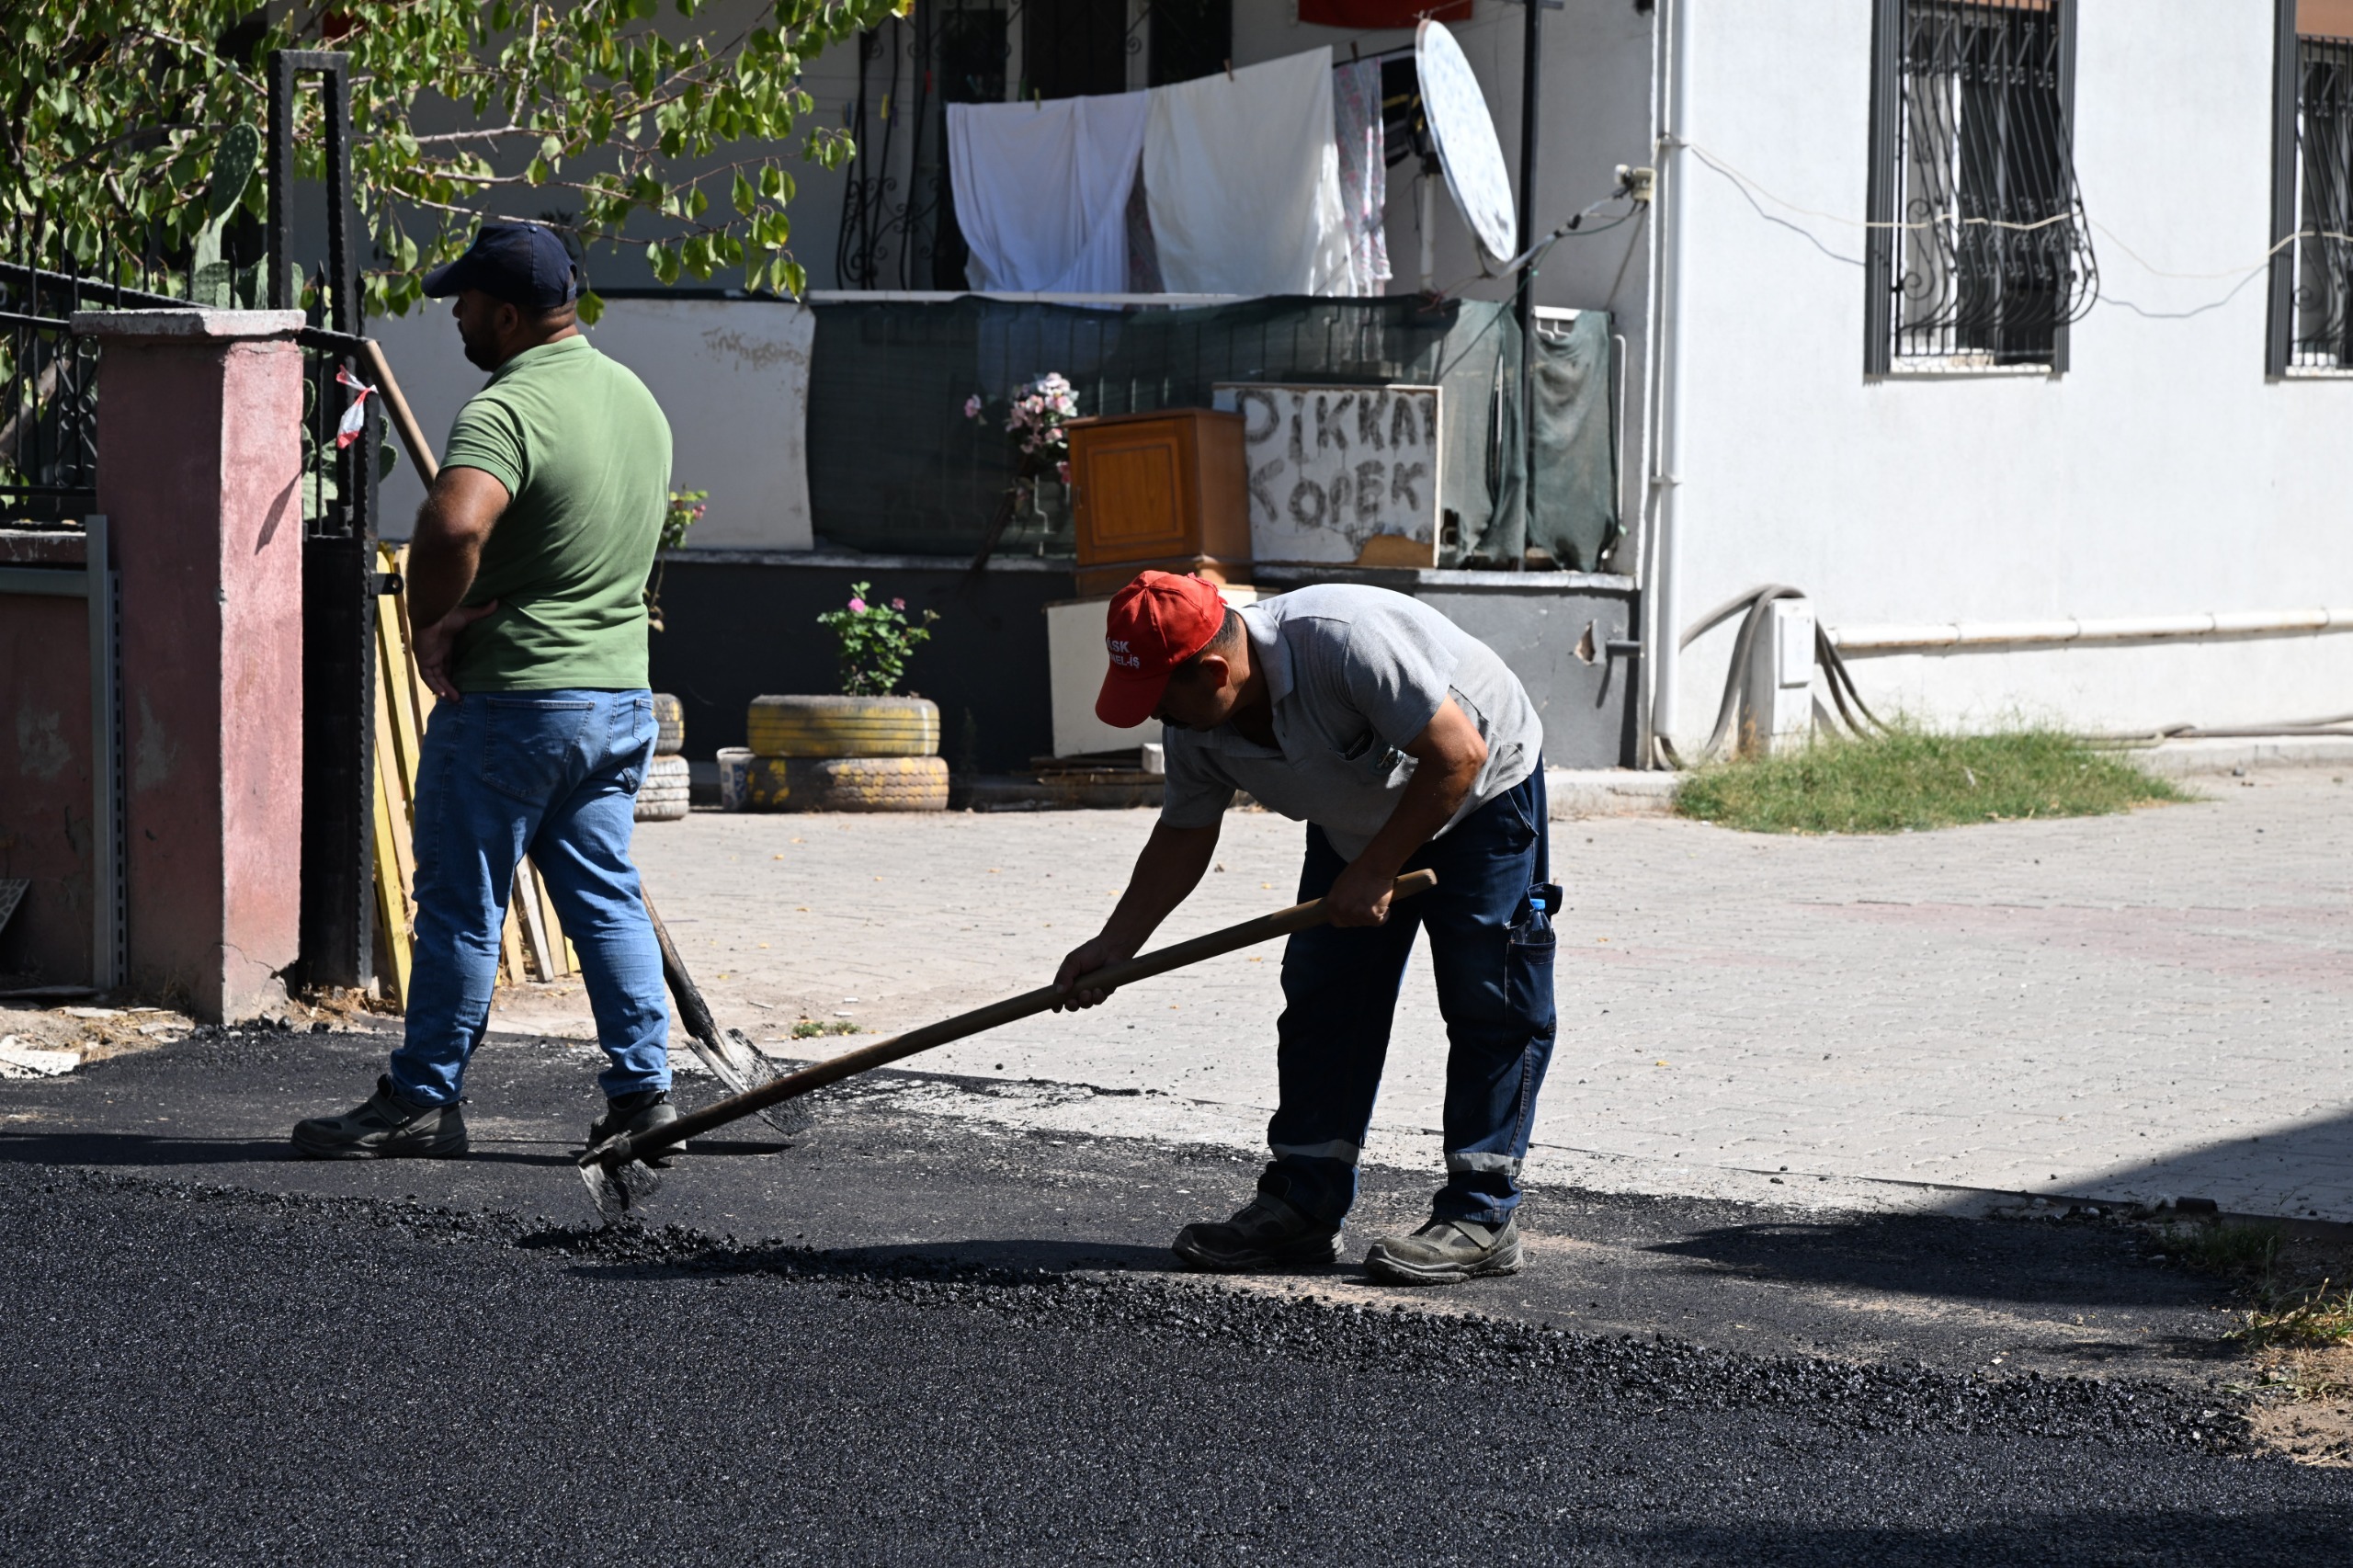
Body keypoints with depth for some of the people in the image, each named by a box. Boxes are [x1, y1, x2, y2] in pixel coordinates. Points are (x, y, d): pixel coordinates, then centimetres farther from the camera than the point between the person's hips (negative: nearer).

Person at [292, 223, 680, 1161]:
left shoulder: (508, 410, -19)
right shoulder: (638, 399, 11)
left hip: (510, 703, -8)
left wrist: (429, 622, -19)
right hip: (622, 694, 8)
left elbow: (453, 525, -36)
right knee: (606, 899, 12)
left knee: (460, 906, 1)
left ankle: (422, 1102, 8)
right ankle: (644, 1091, 9)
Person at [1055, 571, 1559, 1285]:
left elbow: (1458, 754, -33)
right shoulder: (1196, 722, -14)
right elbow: (1183, 835, 3)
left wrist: (1374, 873, -26)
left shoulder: (1344, 640, -38)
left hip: (1480, 795, -7)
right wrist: (1114, 945, -2)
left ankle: (1483, 1216, -9)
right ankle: (1302, 1206, 5)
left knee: (1488, 1004, -11)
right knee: (1320, 999, 1)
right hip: (1359, 820, 7)